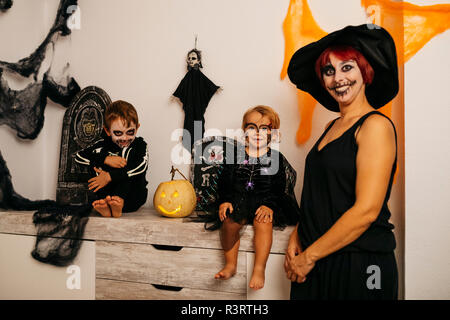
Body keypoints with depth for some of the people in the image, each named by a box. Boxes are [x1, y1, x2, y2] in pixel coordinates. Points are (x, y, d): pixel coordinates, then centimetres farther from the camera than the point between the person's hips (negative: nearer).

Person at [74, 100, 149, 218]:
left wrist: (110, 176, -27)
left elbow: (141, 166, -19)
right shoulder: (103, 145, 9)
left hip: (132, 200, -1)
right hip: (105, 194, 2)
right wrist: (106, 159, -13)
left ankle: (119, 203, -43)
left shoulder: (139, 145, 1)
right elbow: (79, 156, 1)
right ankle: (104, 205, -40)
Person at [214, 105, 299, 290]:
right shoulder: (236, 156, 8)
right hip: (239, 199, 1)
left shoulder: (276, 158, 5)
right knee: (229, 222, -25)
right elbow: (225, 181, 7)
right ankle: (230, 264, -5)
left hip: (265, 201, -1)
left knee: (263, 223, -31)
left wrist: (269, 205, -15)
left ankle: (259, 268, -18)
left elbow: (279, 186, 0)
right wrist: (224, 200, -9)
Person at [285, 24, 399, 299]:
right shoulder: (332, 127, 10)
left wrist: (309, 256, -14)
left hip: (359, 264, -7)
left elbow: (366, 211, -20)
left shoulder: (376, 125, -13)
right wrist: (296, 238, 1)